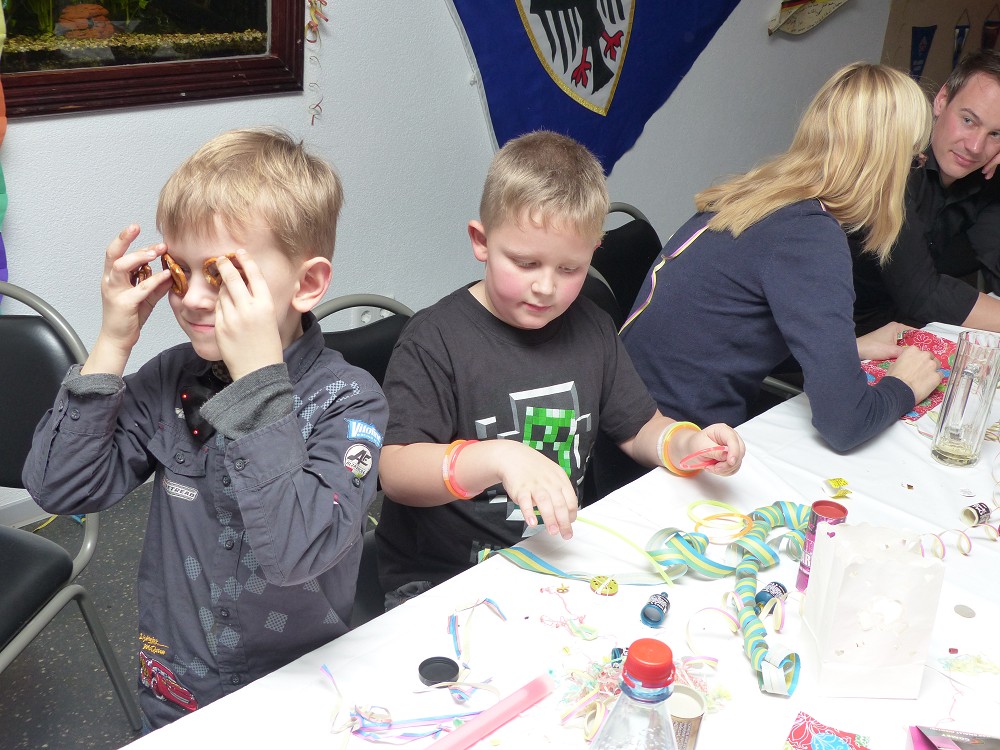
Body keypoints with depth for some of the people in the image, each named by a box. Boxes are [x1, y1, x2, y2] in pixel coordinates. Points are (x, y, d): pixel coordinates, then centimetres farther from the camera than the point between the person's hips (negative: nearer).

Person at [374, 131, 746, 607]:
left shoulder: (590, 329, 6)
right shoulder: (435, 340, -14)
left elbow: (639, 426, 16)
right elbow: (395, 472, -23)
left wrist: (686, 443, -7)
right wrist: (497, 458, -40)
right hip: (438, 581, -5)